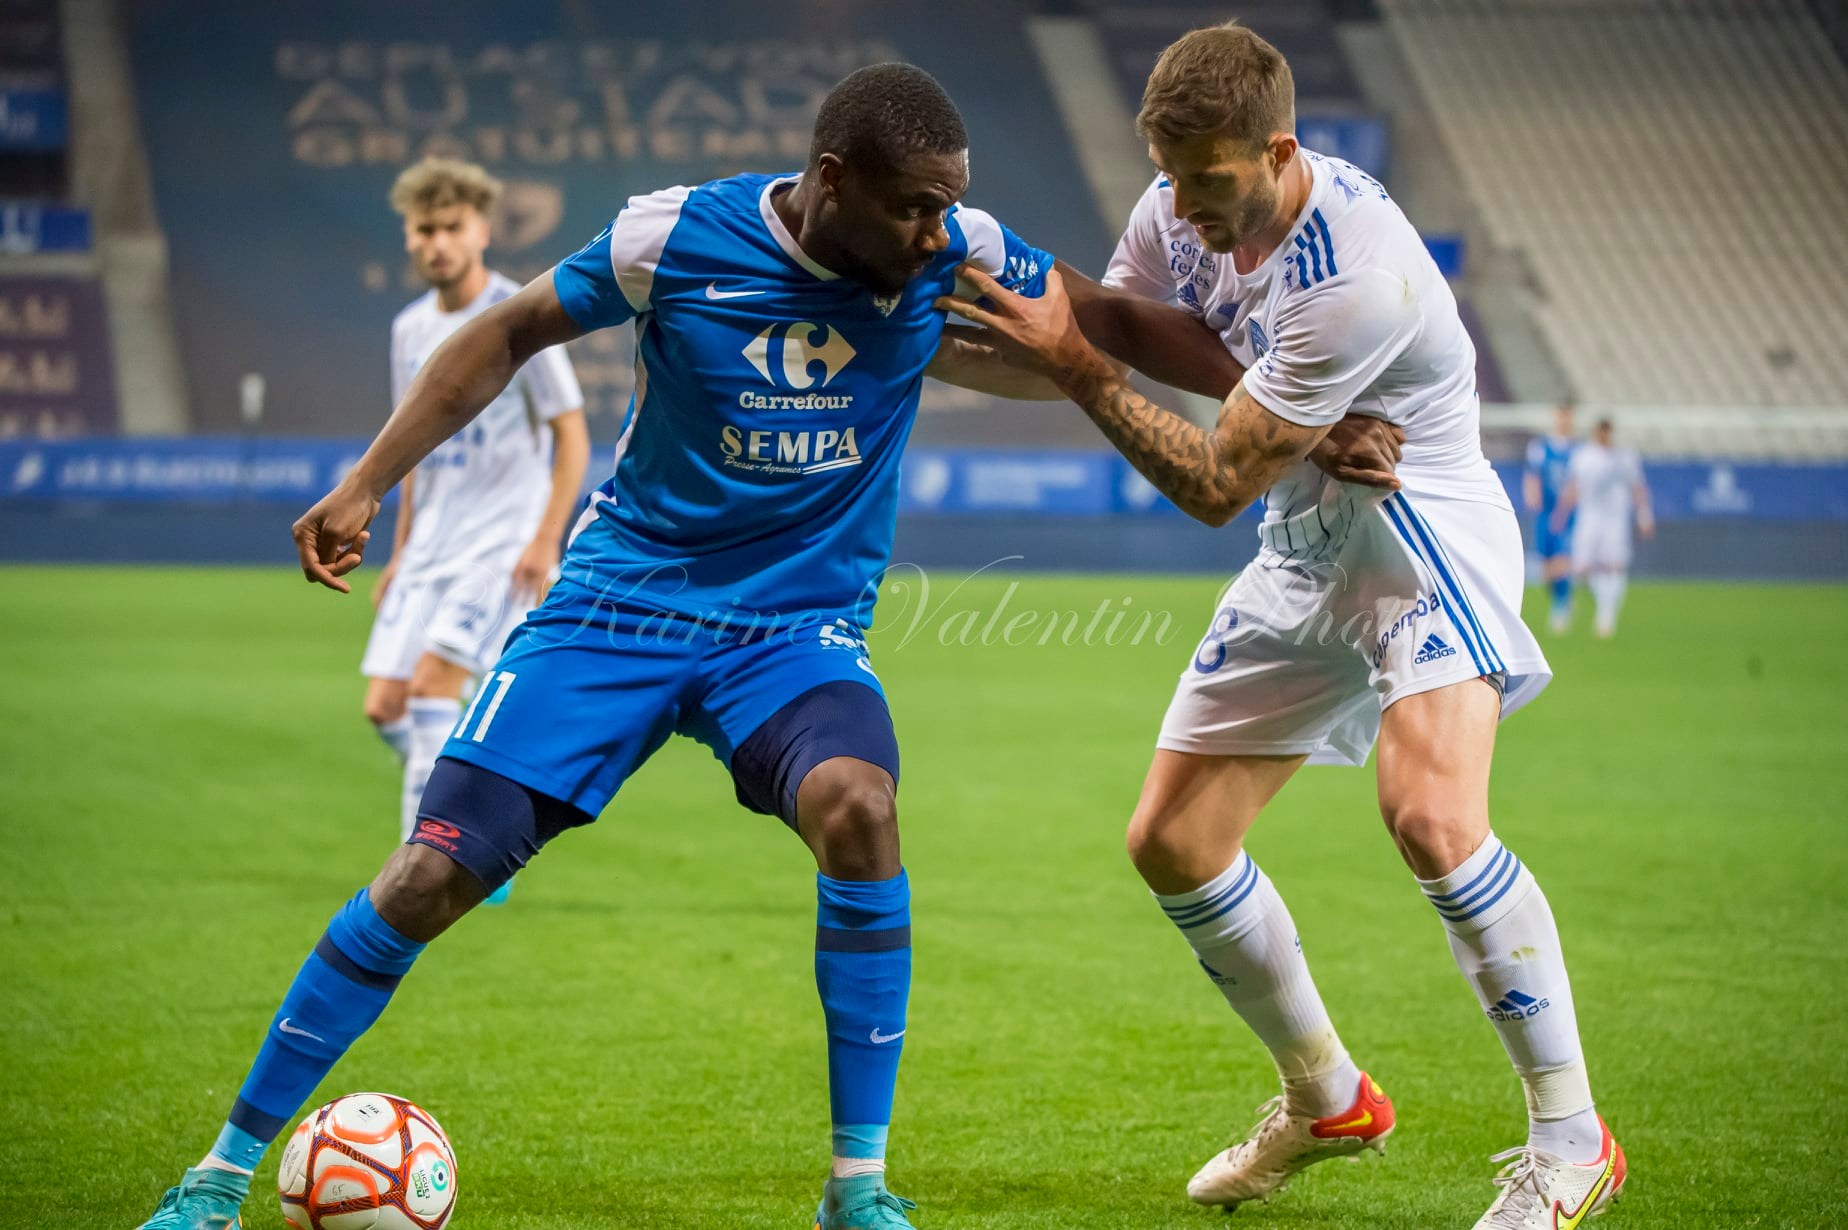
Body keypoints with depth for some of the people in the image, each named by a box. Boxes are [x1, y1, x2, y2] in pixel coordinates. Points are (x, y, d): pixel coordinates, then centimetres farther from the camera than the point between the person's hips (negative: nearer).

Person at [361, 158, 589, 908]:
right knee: (385, 706, -1)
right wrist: (401, 550, 19)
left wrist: (545, 542, -15)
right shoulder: (410, 330, 11)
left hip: (504, 540, -7)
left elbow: (572, 435, -7)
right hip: (431, 544, 7)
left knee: (435, 680, -20)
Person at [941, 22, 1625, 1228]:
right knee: (1172, 845, 6)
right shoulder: (1181, 212, -5)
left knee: (1431, 816, -31)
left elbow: (1216, 484, -25)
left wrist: (1079, 369, -24)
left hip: (1424, 531, -9)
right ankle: (1327, 1102, 28)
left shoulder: (1358, 275, -30)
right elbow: (1089, 341, 9)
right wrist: (932, 329, -8)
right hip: (1304, 547, 9)